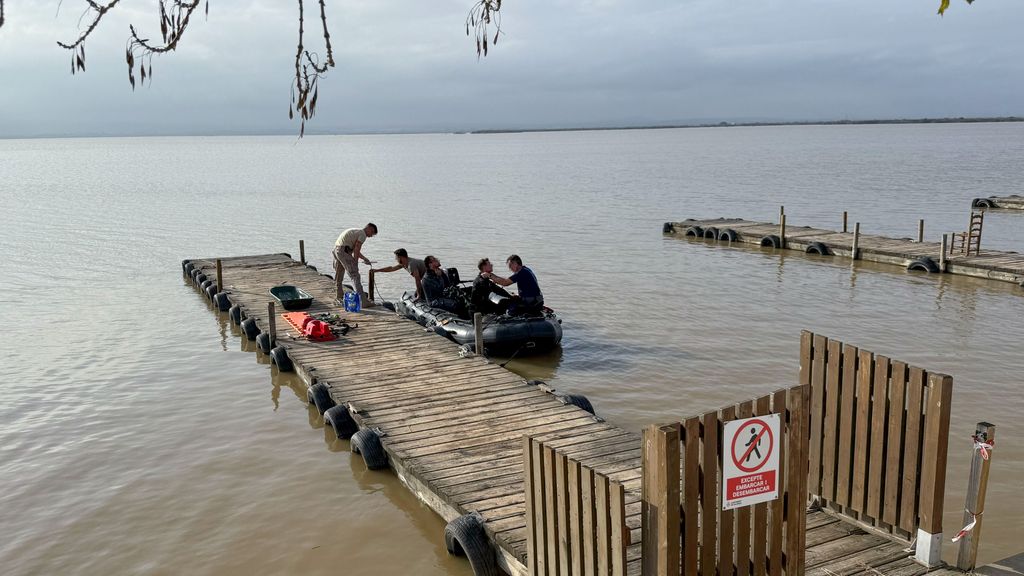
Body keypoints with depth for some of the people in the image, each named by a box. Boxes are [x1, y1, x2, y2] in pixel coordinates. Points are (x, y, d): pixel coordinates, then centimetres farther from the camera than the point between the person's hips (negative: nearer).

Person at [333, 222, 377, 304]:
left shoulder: (356, 232, 23)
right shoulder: (363, 234, -6)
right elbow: (356, 250, -11)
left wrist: (365, 259, 30)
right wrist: (355, 264, -4)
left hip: (336, 249, 10)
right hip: (344, 251, -10)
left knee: (339, 273, 27)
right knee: (355, 276, -12)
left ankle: (339, 293, 47)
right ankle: (363, 300, -18)